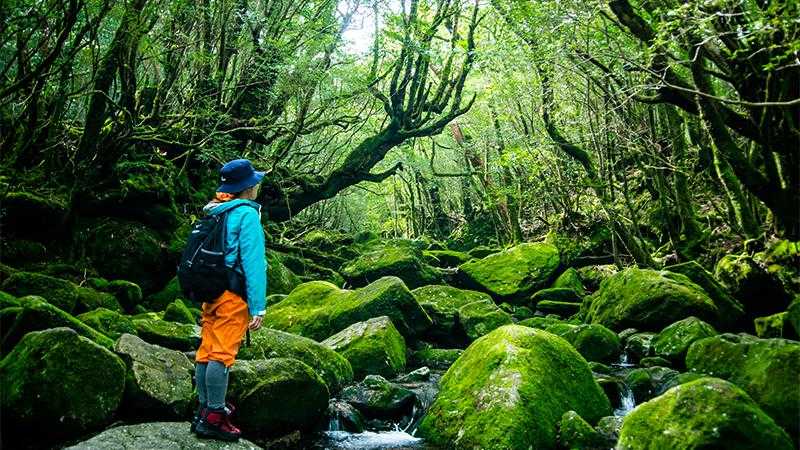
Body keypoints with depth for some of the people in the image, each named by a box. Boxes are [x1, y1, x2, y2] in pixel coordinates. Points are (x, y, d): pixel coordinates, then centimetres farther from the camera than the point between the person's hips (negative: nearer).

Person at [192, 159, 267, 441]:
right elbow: (253, 262, -16)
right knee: (222, 354, -6)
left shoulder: (212, 212, 14)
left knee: (206, 351, 13)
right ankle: (214, 419, -2)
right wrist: (258, 307, -16)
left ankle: (206, 409, 24)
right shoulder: (247, 213, -10)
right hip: (233, 295, -8)